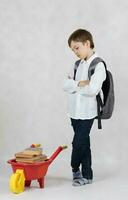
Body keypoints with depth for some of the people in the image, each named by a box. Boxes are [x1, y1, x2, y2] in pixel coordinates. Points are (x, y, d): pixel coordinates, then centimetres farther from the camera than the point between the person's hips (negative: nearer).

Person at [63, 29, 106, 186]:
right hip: (75, 111, 7)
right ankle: (86, 175, 22)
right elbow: (66, 85, 3)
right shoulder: (78, 64, 11)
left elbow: (92, 89, -24)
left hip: (86, 113, -7)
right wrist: (80, 84, -14)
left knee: (78, 143, 0)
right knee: (83, 143, 13)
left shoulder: (98, 65, -12)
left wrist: (75, 86, -10)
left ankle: (75, 169, 25)